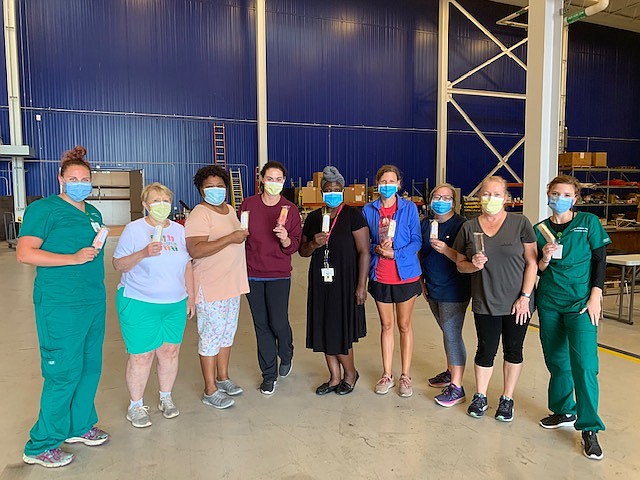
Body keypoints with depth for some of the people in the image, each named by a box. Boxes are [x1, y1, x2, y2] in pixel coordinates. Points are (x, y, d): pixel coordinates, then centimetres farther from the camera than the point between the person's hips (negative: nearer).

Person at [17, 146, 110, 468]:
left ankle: (79, 426, 34)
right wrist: (74, 258, -20)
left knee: (90, 366, 15)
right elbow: (25, 253, -17)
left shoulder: (93, 212, 15)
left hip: (94, 301, 8)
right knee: (64, 372, -1)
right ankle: (41, 446, 17)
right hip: (61, 305, -8)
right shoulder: (44, 209, -8)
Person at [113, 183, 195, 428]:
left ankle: (166, 398, 30)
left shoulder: (179, 230, 8)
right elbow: (118, 265, -7)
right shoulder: (134, 229, -6)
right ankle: (135, 406, 20)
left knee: (170, 351, 10)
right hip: (139, 305, -4)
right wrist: (143, 253, -23)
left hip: (175, 304, 4)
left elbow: (187, 265, 13)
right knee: (141, 355, 1)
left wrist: (191, 297, 10)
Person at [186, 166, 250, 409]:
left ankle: (223, 378, 33)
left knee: (227, 332, 17)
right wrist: (230, 238, -29)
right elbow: (195, 251, -29)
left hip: (232, 284, 9)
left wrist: (244, 235, 11)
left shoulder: (229, 209, 12)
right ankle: (210, 391, 13)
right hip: (210, 287, -8)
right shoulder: (199, 215, -16)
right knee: (211, 336, 1)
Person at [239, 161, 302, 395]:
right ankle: (269, 374, 24)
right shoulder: (248, 205, 1)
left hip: (279, 275, -1)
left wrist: (285, 238, -21)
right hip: (252, 274, 2)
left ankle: (286, 356, 30)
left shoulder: (290, 209, -2)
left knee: (278, 323, -4)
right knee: (261, 325, 8)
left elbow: (294, 247, -2)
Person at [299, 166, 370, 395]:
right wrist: (314, 244, -9)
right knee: (323, 331, 9)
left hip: (345, 282, -5)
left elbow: (364, 252, -10)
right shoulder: (313, 217, 9)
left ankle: (350, 373, 24)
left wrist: (361, 285, -14)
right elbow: (302, 250, 14)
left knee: (339, 332, -2)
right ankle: (335, 378, 26)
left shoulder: (353, 215, -6)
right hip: (321, 282, 5)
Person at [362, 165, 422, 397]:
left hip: (405, 274, -2)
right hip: (380, 276, 2)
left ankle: (405, 375, 23)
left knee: (404, 326, 9)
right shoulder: (369, 210, 1)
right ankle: (387, 375, 25)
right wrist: (376, 249, -15)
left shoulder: (409, 208, -4)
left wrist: (395, 253, -19)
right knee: (386, 325, 12)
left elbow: (416, 241, -5)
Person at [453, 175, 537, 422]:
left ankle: (507, 399, 28)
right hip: (485, 302, 1)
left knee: (513, 350, 11)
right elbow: (460, 264, 9)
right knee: (486, 350, 8)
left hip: (517, 302, -1)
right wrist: (473, 265, -13)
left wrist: (525, 297, -9)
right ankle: (480, 397, 27)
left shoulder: (520, 223, -3)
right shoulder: (469, 227, 3)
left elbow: (531, 263, -4)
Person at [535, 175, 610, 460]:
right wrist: (545, 259, -14)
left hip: (581, 303, -3)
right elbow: (537, 269, 8)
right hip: (549, 303, 3)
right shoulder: (540, 230, 6)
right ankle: (564, 412, 29)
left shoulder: (588, 222, -1)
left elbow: (600, 260, -2)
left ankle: (589, 428, 2)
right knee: (557, 361, 10)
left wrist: (595, 297, -9)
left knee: (584, 365, -11)